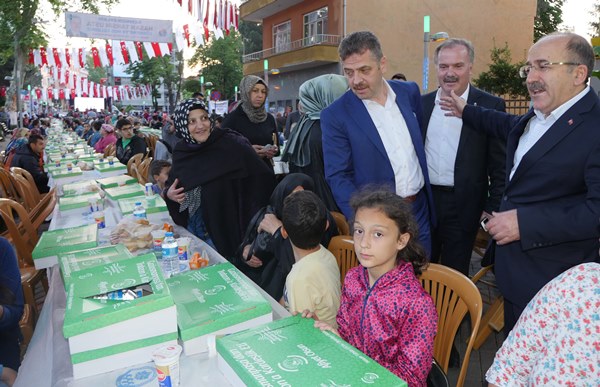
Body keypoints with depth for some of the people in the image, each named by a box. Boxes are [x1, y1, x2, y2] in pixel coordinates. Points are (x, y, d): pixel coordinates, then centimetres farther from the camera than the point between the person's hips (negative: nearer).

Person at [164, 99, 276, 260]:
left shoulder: (232, 144, -17)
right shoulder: (180, 151, 0)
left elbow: (264, 177, -19)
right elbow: (172, 183, 17)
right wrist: (169, 194, -4)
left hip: (224, 227, -5)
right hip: (189, 227, 5)